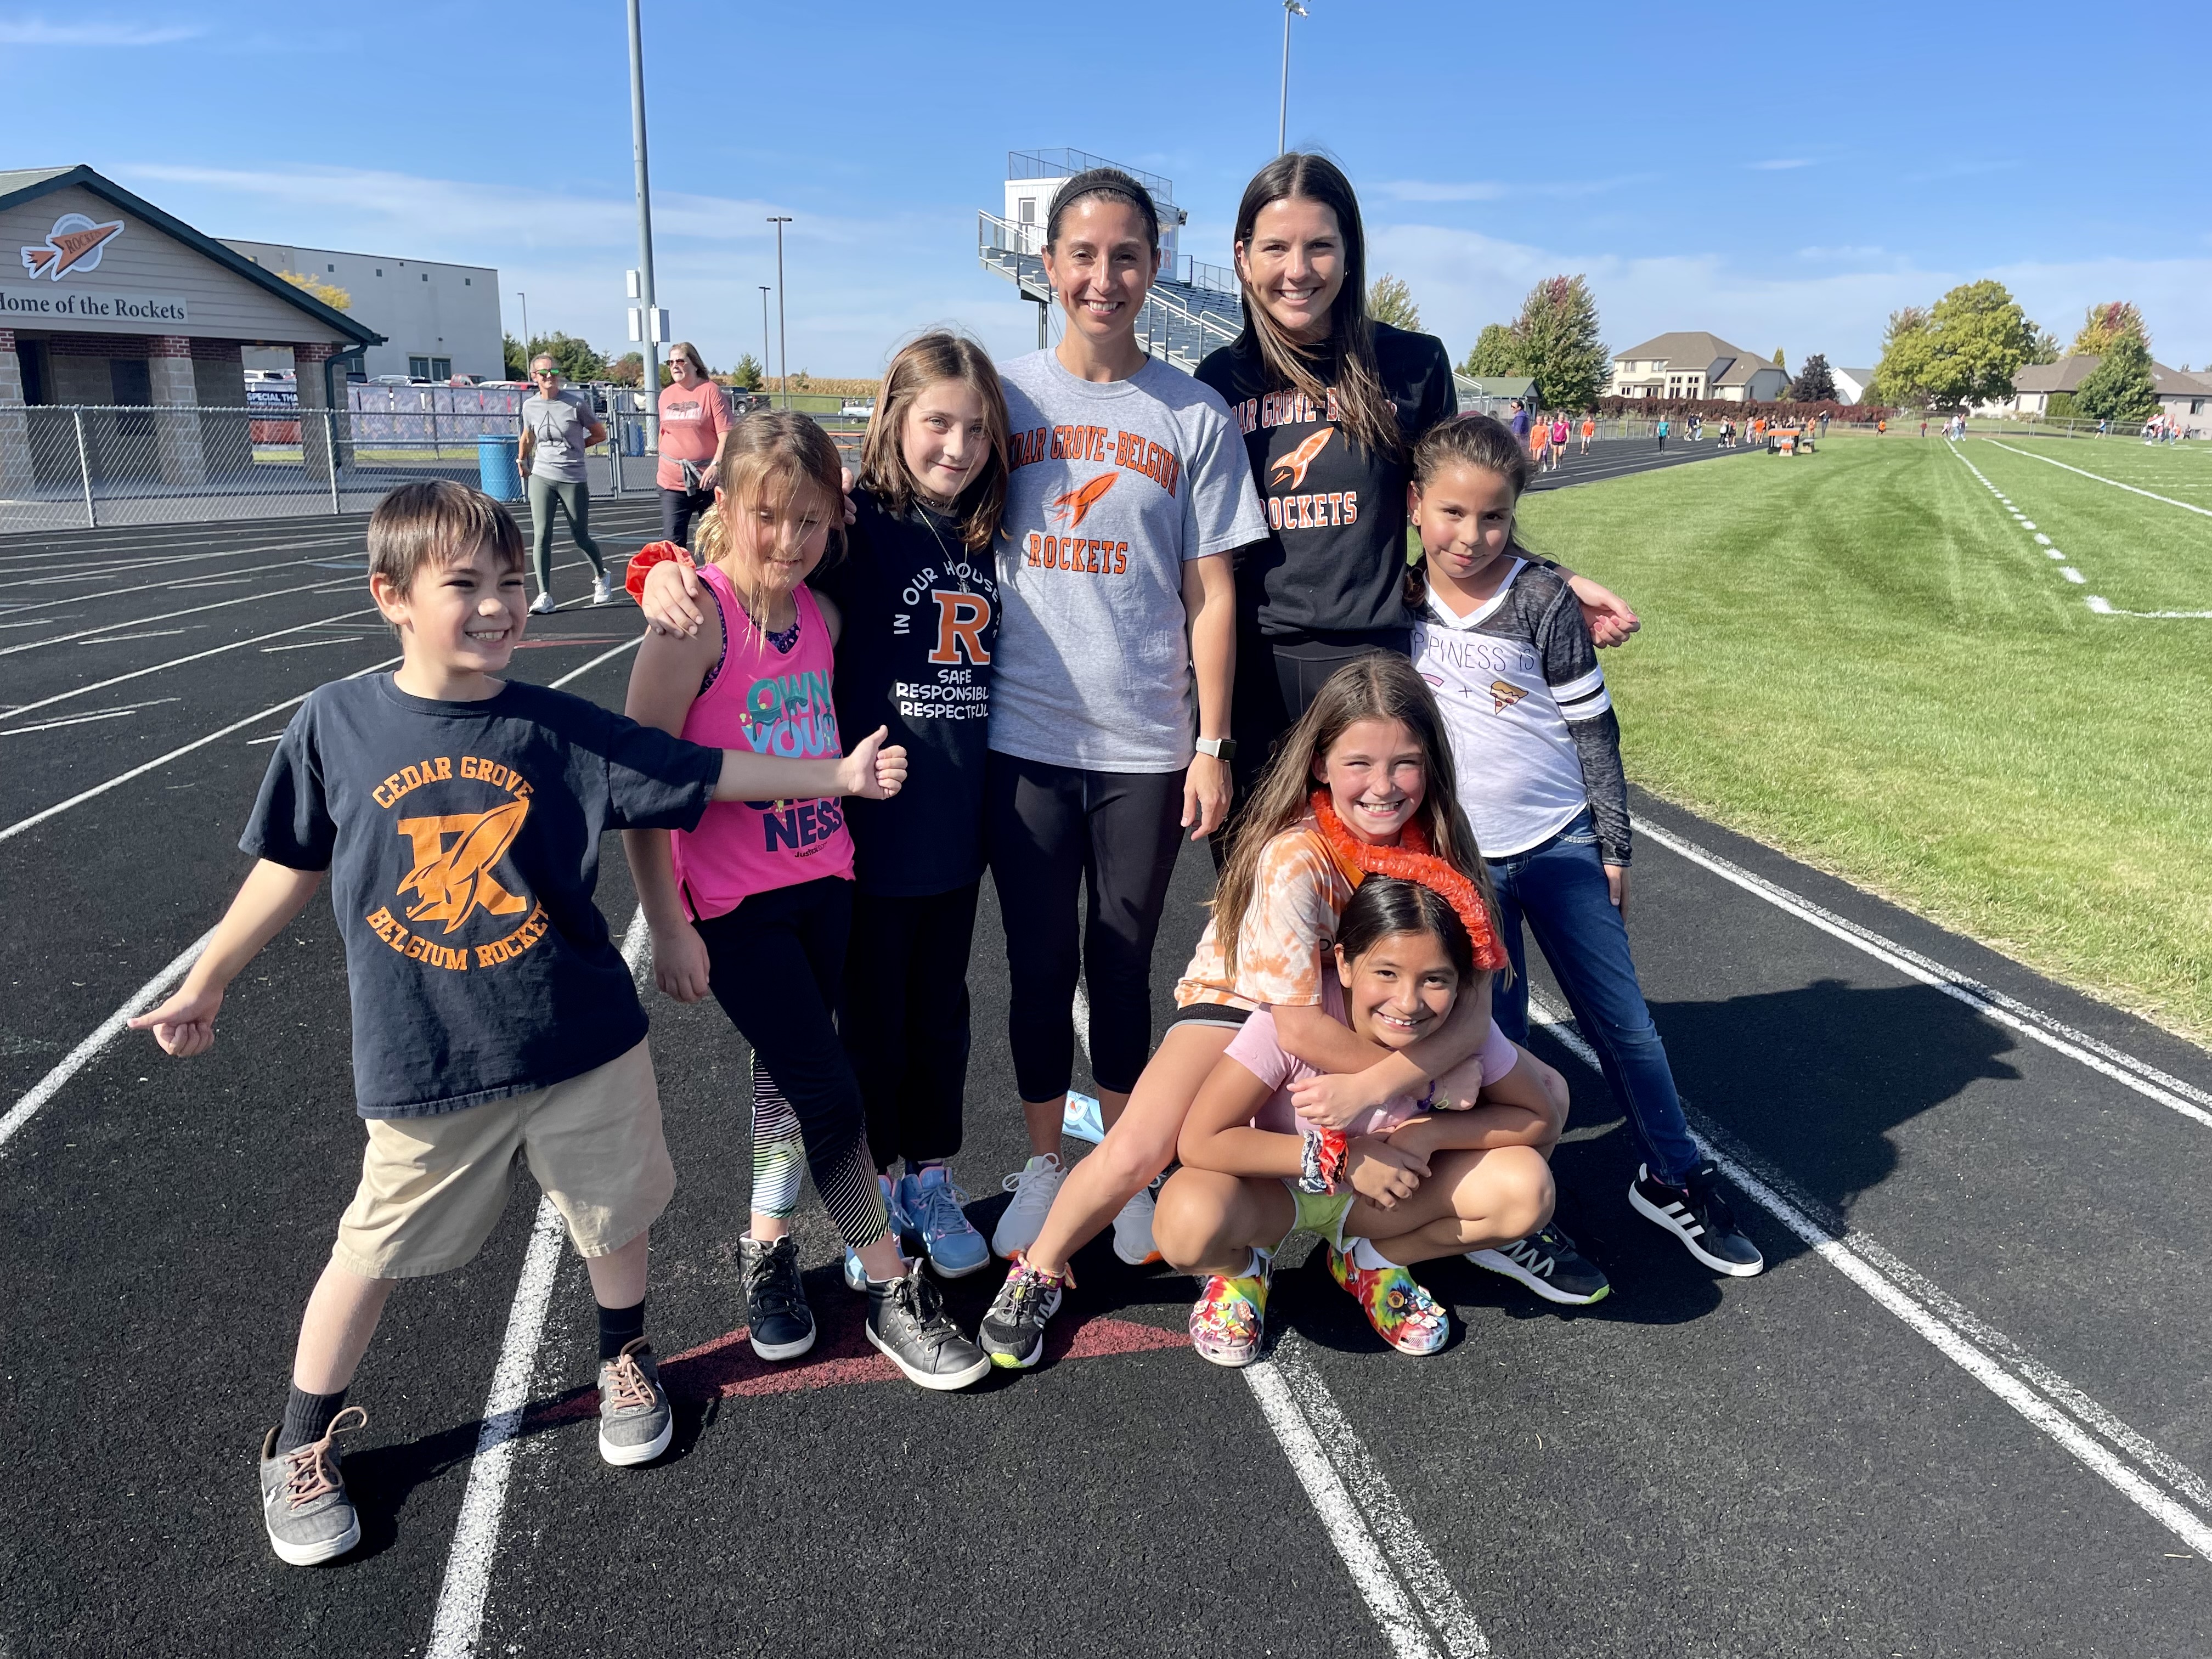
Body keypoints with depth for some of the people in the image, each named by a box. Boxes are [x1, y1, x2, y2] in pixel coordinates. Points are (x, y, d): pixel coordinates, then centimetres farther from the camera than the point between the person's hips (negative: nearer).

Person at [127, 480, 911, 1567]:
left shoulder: (562, 730, -8)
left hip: (583, 1046, 1)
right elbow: (291, 865, 5)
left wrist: (838, 774, -6)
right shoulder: (333, 724, -7)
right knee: (373, 1253, 14)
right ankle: (301, 1447, 38)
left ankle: (626, 1360, 46)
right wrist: (205, 984, 11)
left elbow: (705, 774, -4)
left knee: (612, 1218, 17)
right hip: (423, 1066, 0)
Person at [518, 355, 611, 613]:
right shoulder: (530, 406, 5)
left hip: (573, 479, -2)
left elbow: (600, 434, 3)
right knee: (541, 536, -8)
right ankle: (544, 596, -5)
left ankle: (601, 577, 35)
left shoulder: (576, 402, -6)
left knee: (581, 537, 7)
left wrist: (574, 447, 1)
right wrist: (523, 461, 23)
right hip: (541, 477, 2)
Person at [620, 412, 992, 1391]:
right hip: (732, 904, -5)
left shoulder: (822, 617, 2)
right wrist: (668, 928, -14)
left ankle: (766, 1246, 37)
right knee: (833, 1095, -4)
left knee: (788, 1077, 17)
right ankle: (893, 1292, 11)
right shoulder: (697, 620, -16)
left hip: (824, 882, 5)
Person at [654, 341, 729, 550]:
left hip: (707, 480, -4)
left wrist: (715, 466, -24)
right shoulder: (666, 395, 11)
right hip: (672, 481, 4)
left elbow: (726, 435, -12)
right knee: (672, 541, -5)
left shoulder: (711, 391, -5)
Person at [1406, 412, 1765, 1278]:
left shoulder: (1541, 599, -10)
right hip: (1459, 856, 2)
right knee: (1492, 1034, 9)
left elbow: (1593, 726, -4)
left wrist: (1614, 847, -3)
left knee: (1622, 1021, 5)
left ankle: (1676, 1178, 23)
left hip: (1561, 843, -1)